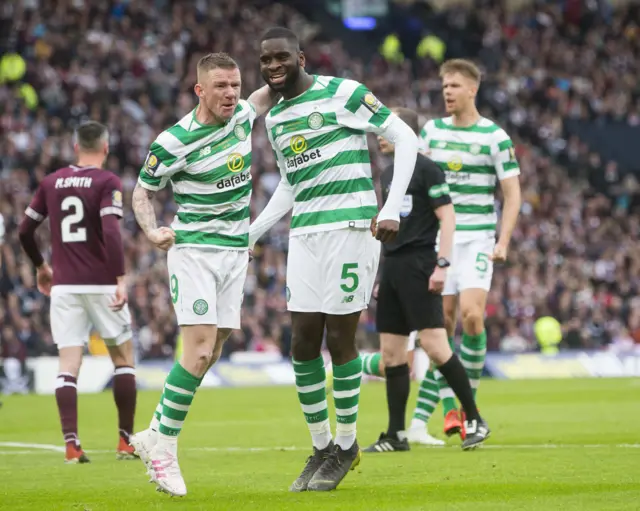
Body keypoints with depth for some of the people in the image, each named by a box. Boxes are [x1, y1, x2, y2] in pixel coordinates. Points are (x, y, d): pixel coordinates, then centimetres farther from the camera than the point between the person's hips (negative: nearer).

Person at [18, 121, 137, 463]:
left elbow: (24, 231, 14)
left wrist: (41, 266, 29)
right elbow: (110, 233, -19)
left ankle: (71, 444, -13)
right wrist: (121, 279, -19)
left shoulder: (51, 182, 9)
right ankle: (126, 442, 12)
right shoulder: (108, 182, -6)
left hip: (63, 285, 3)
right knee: (123, 358, 12)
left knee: (68, 365, 1)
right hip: (101, 284, -3)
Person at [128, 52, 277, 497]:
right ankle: (163, 444, -7)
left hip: (236, 251, 6)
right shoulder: (173, 143, -14)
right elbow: (143, 191, -1)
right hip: (193, 250, -6)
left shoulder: (242, 115, 3)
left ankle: (156, 436, 13)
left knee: (210, 354, 3)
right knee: (200, 351, -17)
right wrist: (153, 231, -18)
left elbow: (268, 96, 28)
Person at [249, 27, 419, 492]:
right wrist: (248, 236, 22)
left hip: (351, 226, -6)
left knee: (340, 340, -5)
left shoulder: (342, 93, -5)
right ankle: (321, 447, 15)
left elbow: (406, 138, -4)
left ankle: (346, 444, 11)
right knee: (303, 345, 1)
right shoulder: (275, 118, 16)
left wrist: (392, 209, -11)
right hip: (304, 235, 6)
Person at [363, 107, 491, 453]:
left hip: (418, 266, -8)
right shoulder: (387, 175, 17)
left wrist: (442, 265, -18)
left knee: (434, 346, -14)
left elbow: (447, 217, -11)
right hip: (391, 266, 8)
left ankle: (475, 421, -5)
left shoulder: (425, 169, -7)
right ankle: (396, 435, 9)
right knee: (391, 353, 6)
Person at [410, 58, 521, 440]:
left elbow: (513, 193, -3)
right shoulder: (432, 130, 9)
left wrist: (503, 241, -12)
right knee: (443, 321, 0)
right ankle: (448, 405, 6)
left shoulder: (495, 137, -3)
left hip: (477, 237, -4)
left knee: (472, 315, -17)